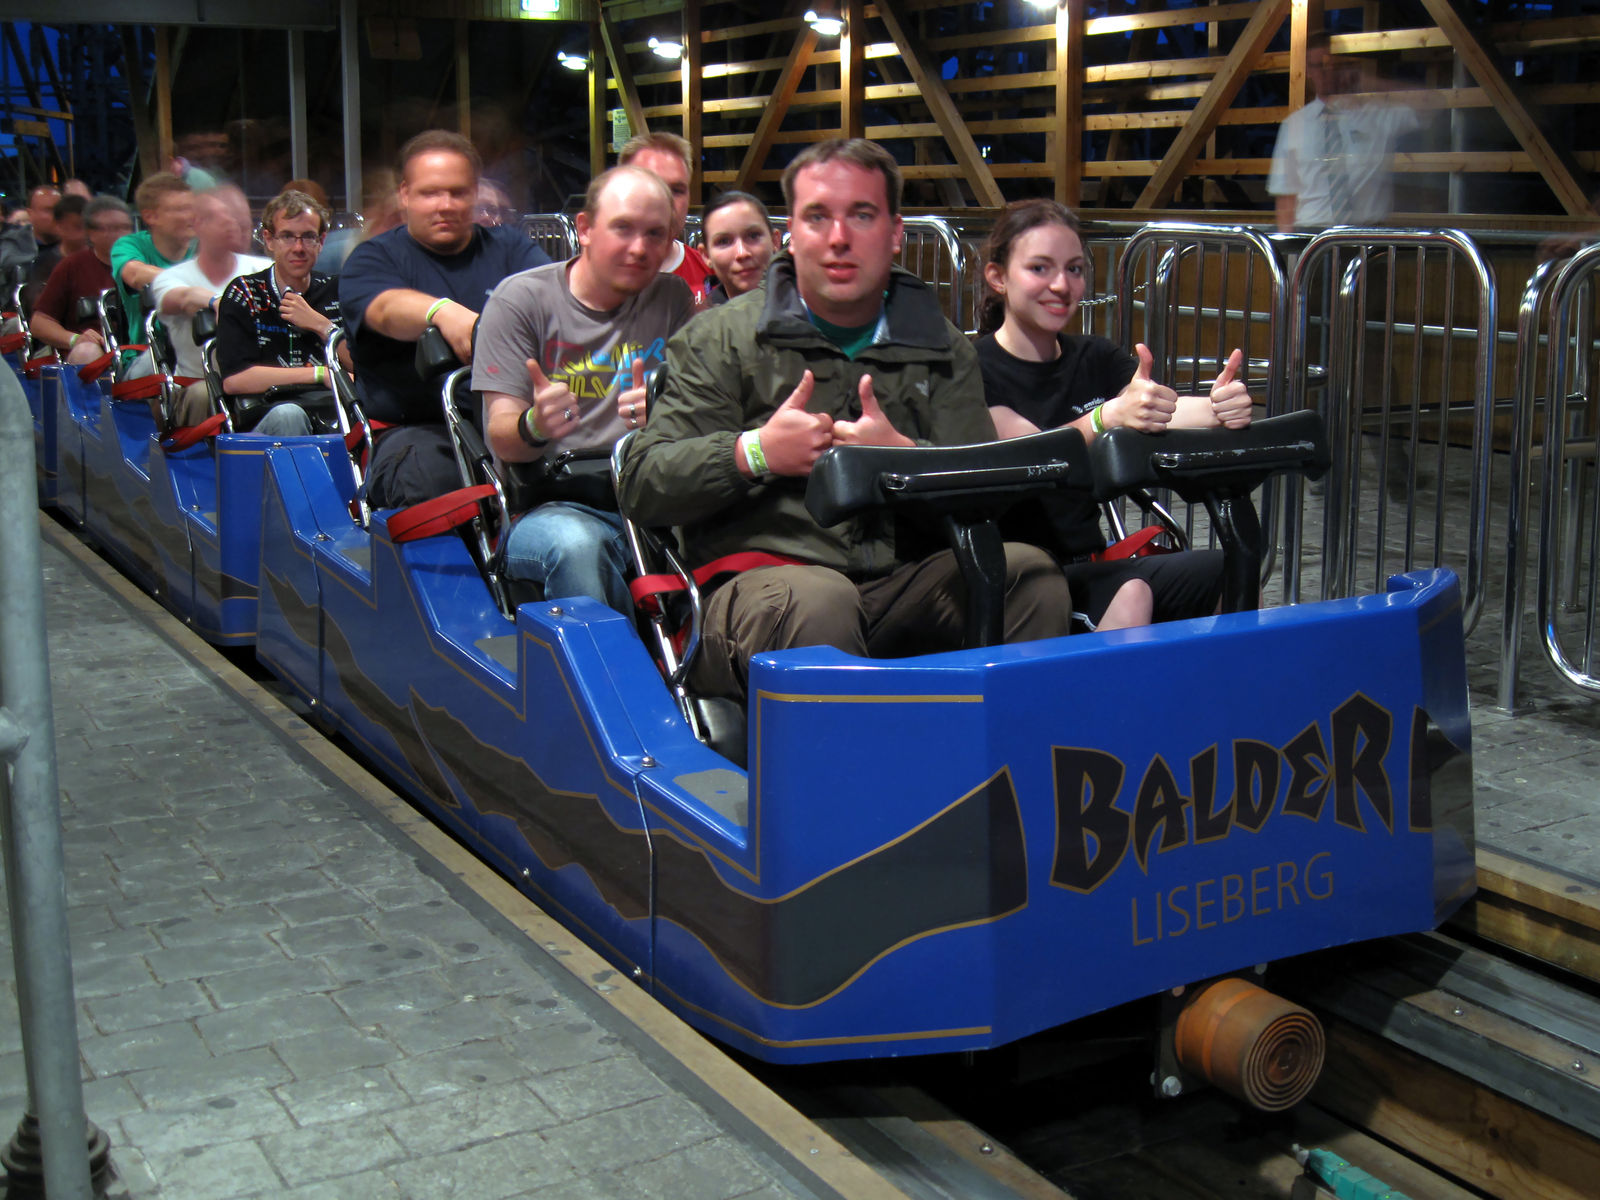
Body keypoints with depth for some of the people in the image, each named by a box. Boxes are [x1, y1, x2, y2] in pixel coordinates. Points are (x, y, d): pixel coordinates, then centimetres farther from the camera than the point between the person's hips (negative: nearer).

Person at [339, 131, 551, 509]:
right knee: (429, 476, -36)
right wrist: (444, 312, -37)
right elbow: (387, 309, -13)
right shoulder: (373, 259, 12)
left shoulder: (508, 246, 21)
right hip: (415, 426, -2)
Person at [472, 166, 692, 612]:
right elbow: (501, 440, -2)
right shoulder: (521, 299, 4)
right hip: (550, 505, -2)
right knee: (576, 545, -38)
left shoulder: (673, 299, 14)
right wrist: (534, 426, -27)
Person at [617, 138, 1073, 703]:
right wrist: (754, 454, -12)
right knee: (819, 597, -38)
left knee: (1029, 571, -23)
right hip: (760, 582, -3)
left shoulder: (942, 348, 20)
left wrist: (904, 457, -12)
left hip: (900, 588, 3)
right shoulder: (719, 339, 11)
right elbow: (641, 485, 3)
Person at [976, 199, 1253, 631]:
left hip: (1088, 563, 6)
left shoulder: (1096, 359, 15)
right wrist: (1109, 416, -41)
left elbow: (1163, 410, -5)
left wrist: (1219, 407, -28)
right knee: (1129, 592, -32)